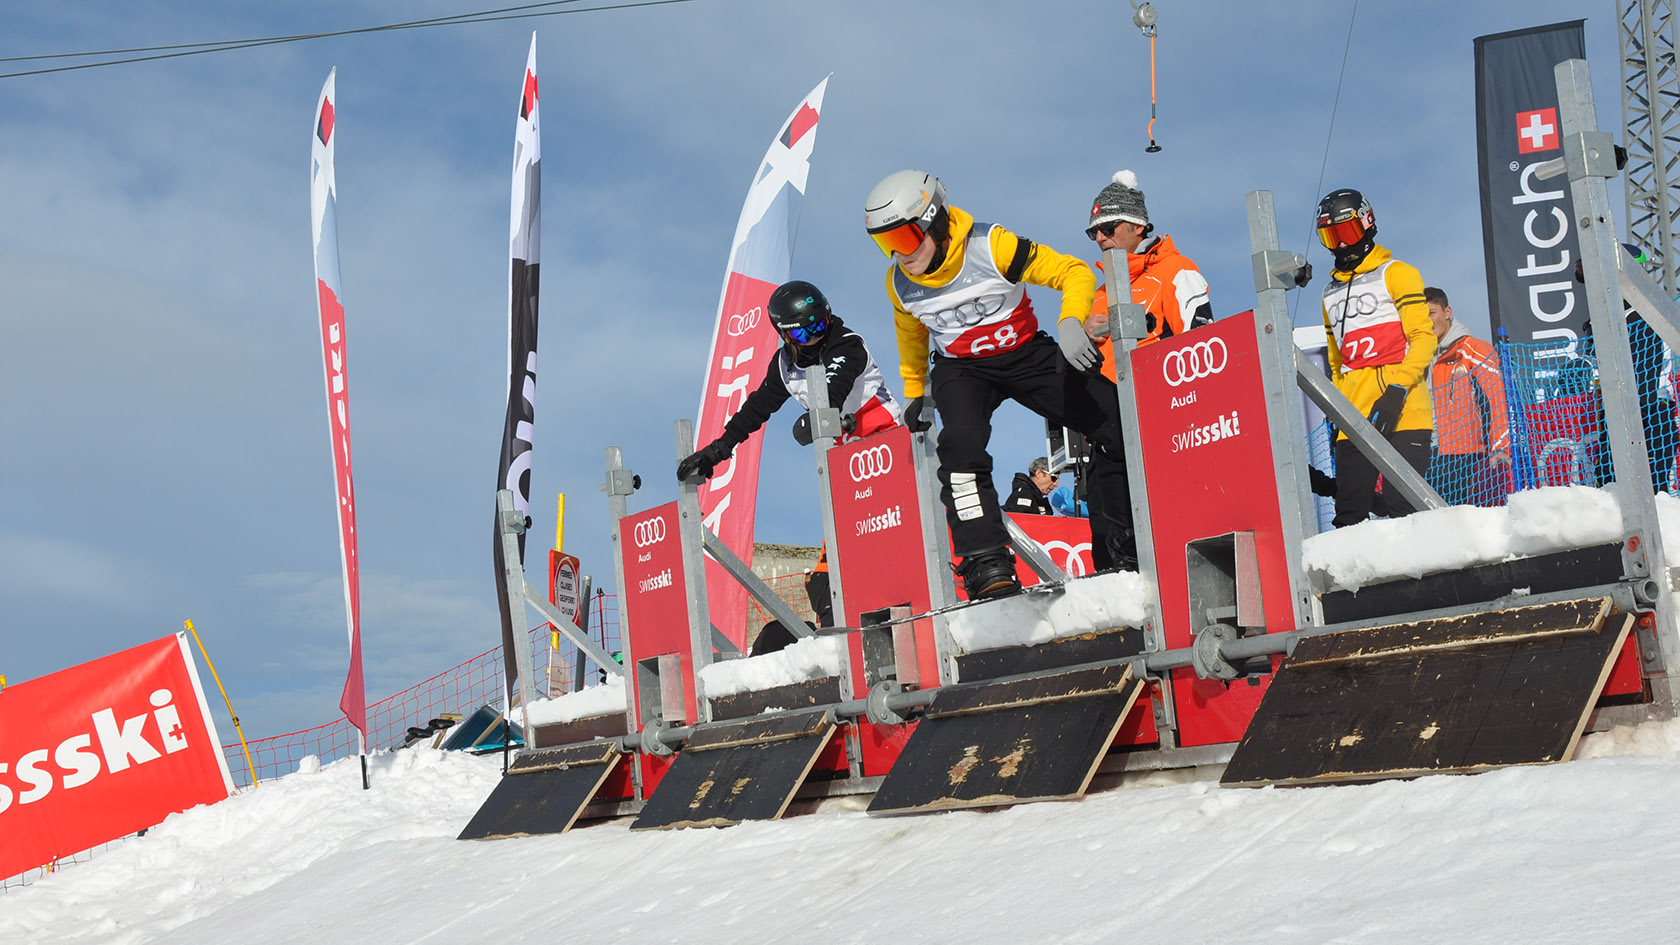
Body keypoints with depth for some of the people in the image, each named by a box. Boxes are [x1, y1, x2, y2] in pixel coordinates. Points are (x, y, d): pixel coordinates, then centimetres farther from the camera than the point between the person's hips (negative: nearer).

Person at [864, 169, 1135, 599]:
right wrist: (914, 393, 21)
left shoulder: (991, 246, -24)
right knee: (962, 442, -32)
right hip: (962, 369, 1)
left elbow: (1075, 273, -21)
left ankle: (1118, 547, 5)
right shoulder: (900, 284, -10)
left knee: (1119, 426, -11)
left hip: (1027, 354, -1)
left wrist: (1070, 322, -38)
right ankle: (986, 564, -33)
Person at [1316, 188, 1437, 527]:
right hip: (1354, 420, 6)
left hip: (1402, 412, -6)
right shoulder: (1331, 293, 25)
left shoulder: (1395, 274, 5)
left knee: (1406, 509, -14)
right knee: (1350, 516, -2)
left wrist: (1396, 390, -15)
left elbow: (1424, 338, -4)